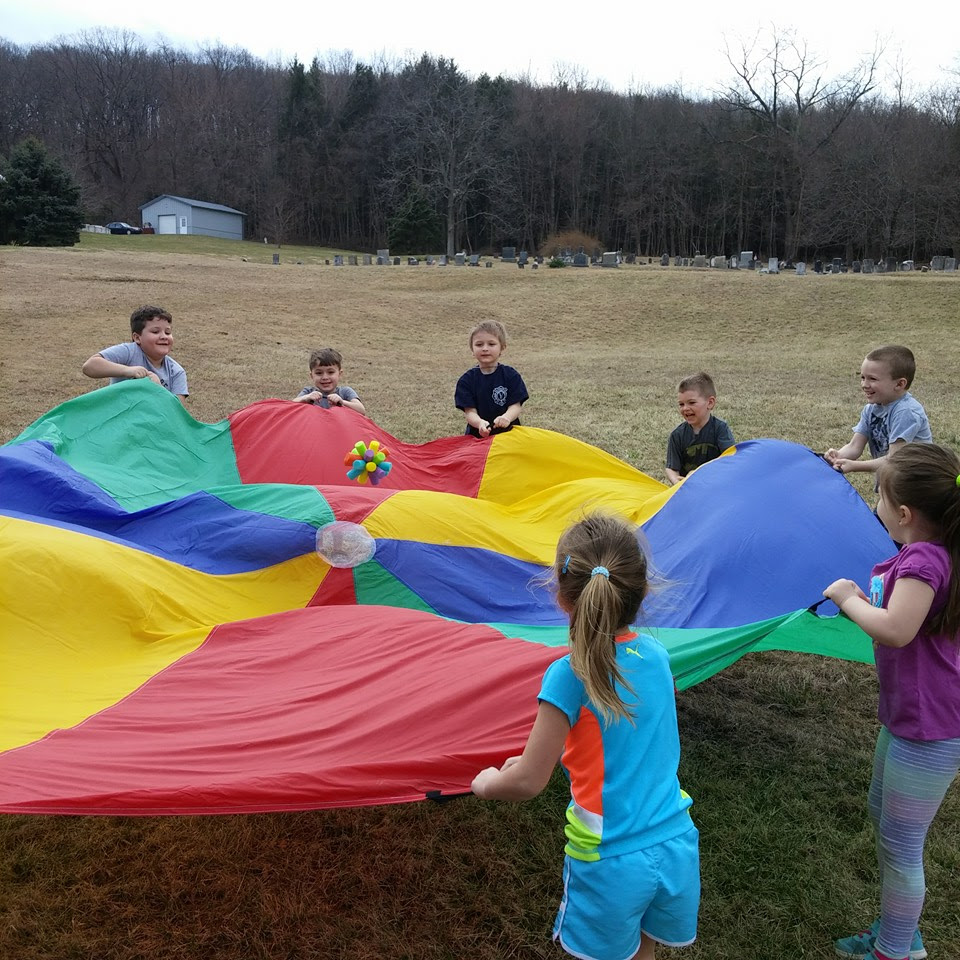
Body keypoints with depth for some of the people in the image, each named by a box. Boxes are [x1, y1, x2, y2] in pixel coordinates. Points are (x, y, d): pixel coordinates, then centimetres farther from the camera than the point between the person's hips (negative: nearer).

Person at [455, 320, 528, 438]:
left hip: (508, 432, 0)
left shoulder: (511, 375, 3)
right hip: (478, 435, 0)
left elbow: (516, 406, -2)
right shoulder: (467, 380, 3)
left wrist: (507, 417, -26)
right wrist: (480, 423, -26)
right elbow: (469, 411, -3)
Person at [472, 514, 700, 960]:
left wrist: (485, 783, 4)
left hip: (612, 864, -4)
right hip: (678, 847, 5)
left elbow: (528, 781, -17)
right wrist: (546, 752, 18)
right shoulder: (656, 655, -2)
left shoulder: (569, 676, -21)